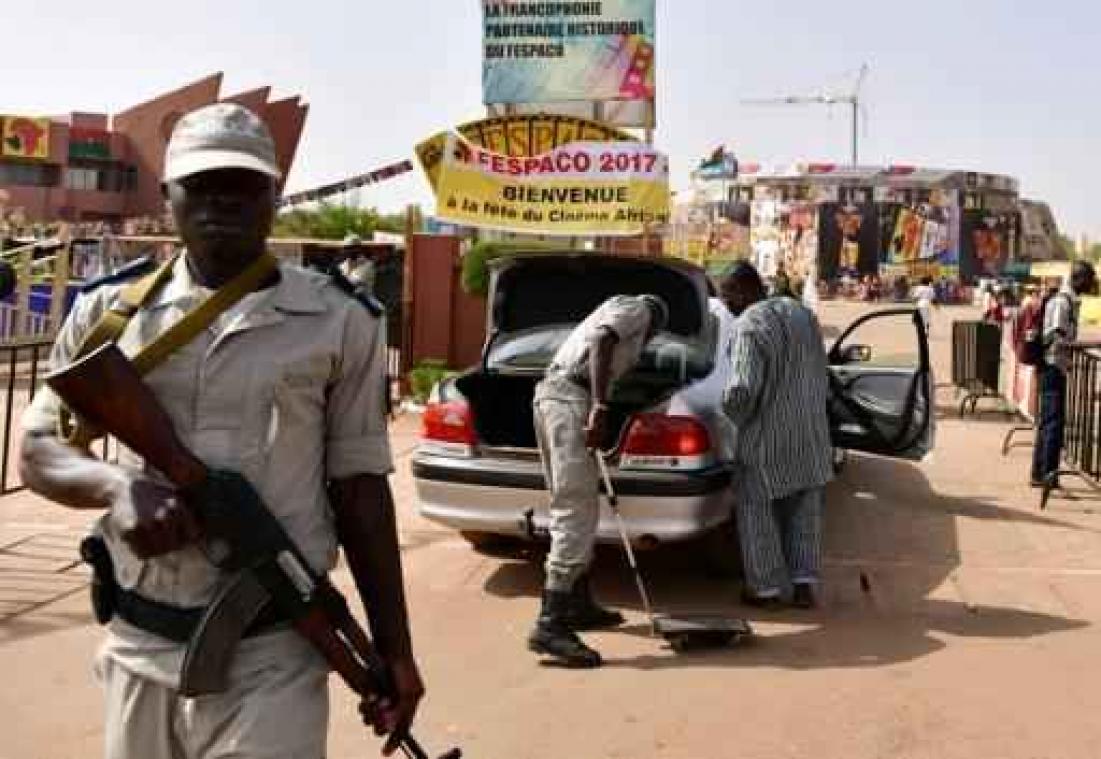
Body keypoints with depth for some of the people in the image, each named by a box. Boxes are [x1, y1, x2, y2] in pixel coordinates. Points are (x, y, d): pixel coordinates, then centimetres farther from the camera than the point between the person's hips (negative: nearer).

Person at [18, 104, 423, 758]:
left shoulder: (339, 324, -1)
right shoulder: (112, 310, 4)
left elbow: (359, 486, 1)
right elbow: (39, 447, 8)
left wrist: (394, 647, 1)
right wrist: (116, 485, -14)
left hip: (272, 658, -2)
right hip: (139, 647, 3)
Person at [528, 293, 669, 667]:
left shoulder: (615, 312, 32)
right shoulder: (638, 309, 6)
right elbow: (601, 342, -13)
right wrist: (599, 407, -22)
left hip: (551, 394, 10)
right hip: (570, 398, -10)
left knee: (579, 510, 18)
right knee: (576, 514, -13)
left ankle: (579, 604, 29)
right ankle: (550, 625, -18)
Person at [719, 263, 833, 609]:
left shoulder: (748, 327, -18)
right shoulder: (801, 313, 7)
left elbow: (743, 389, -25)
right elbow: (822, 374, 13)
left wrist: (734, 414, -5)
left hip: (767, 438, -7)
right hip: (811, 433, 7)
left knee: (756, 512, 9)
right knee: (805, 511, 17)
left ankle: (766, 587, 16)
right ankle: (804, 582, 17)